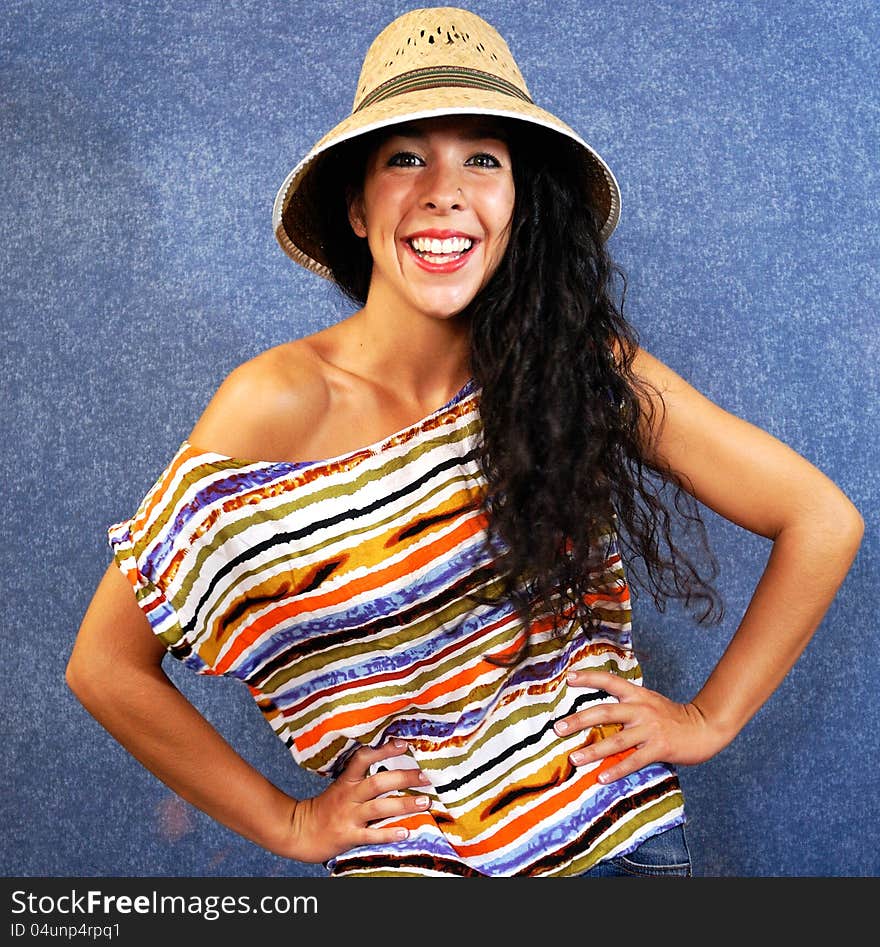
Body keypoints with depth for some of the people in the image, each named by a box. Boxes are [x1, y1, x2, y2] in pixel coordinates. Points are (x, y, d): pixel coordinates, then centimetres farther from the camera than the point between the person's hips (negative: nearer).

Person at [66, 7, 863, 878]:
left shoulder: (582, 367, -8)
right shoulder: (284, 400, -15)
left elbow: (822, 519, -1)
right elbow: (107, 666, -11)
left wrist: (709, 718, -4)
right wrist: (291, 825, -8)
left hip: (628, 841, 2)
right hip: (412, 859, -2)